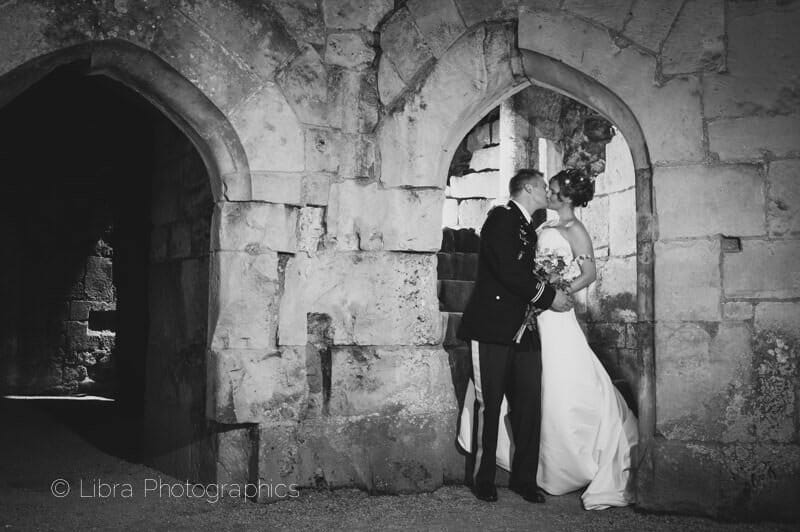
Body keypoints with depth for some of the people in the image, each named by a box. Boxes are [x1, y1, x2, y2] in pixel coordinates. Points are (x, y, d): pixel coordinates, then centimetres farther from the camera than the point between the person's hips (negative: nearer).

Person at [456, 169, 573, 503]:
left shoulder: (528, 229, 22)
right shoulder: (502, 218, -6)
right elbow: (507, 271, -17)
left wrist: (555, 290, 5)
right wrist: (548, 296, -11)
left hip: (522, 331, 8)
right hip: (492, 328, -8)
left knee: (529, 405, 3)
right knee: (489, 406, -1)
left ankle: (525, 479, 13)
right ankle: (483, 481, 11)